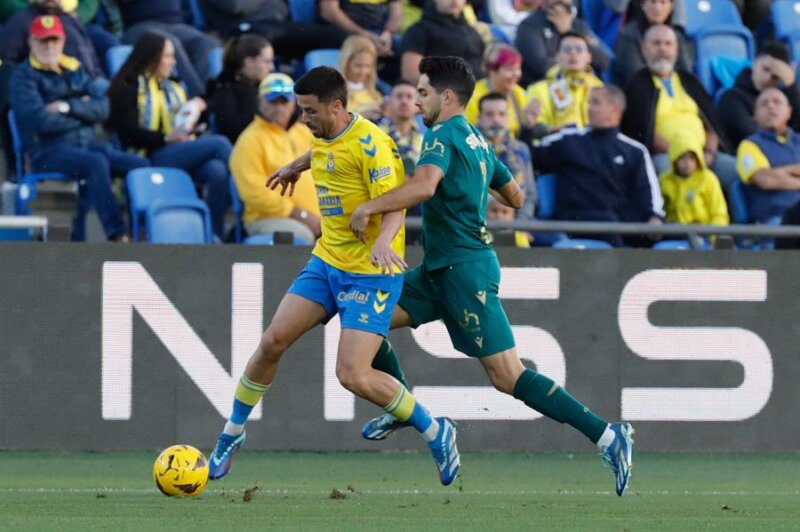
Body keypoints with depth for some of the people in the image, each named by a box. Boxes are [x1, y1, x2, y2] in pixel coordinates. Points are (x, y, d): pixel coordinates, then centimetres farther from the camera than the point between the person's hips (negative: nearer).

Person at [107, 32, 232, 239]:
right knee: (219, 143, -24)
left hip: (181, 153, 6)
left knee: (217, 171, -29)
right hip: (150, 158, -6)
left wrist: (194, 113, 8)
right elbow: (129, 133, -7)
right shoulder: (128, 88, 6)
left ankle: (216, 235, -29)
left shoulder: (171, 88, 29)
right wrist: (167, 138, -18)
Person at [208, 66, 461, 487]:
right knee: (273, 341, -3)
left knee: (353, 375, -16)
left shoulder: (368, 144, -19)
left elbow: (393, 206, -24)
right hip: (326, 262, 8)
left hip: (371, 273, -7)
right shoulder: (324, 139, 6)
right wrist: (294, 167, 49)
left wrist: (383, 242, -43)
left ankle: (435, 433, 3)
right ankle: (232, 434, 14)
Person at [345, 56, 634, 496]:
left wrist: (368, 208, -28)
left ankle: (605, 435, -14)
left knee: (507, 376, -11)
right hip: (439, 269, 10)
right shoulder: (478, 142, 14)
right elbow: (515, 198, 23)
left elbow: (424, 185, -33)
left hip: (463, 270, -10)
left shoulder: (442, 136, -13)